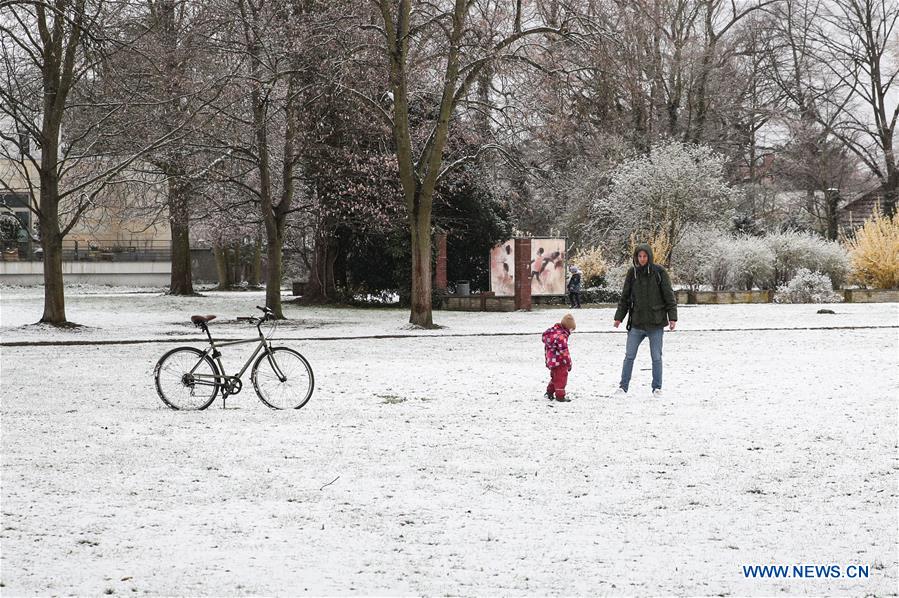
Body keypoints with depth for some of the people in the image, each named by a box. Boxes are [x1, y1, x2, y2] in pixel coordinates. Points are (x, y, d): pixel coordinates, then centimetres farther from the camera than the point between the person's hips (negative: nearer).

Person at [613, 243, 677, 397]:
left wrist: (672, 317, -8)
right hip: (636, 322, 2)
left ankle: (657, 388, 16)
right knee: (629, 356, 3)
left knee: (656, 357, 5)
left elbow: (669, 296, -3)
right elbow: (625, 297, 11)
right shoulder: (632, 272, 4)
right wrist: (619, 317, 8)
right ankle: (623, 386, 12)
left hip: (656, 323, -2)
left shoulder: (659, 272, -4)